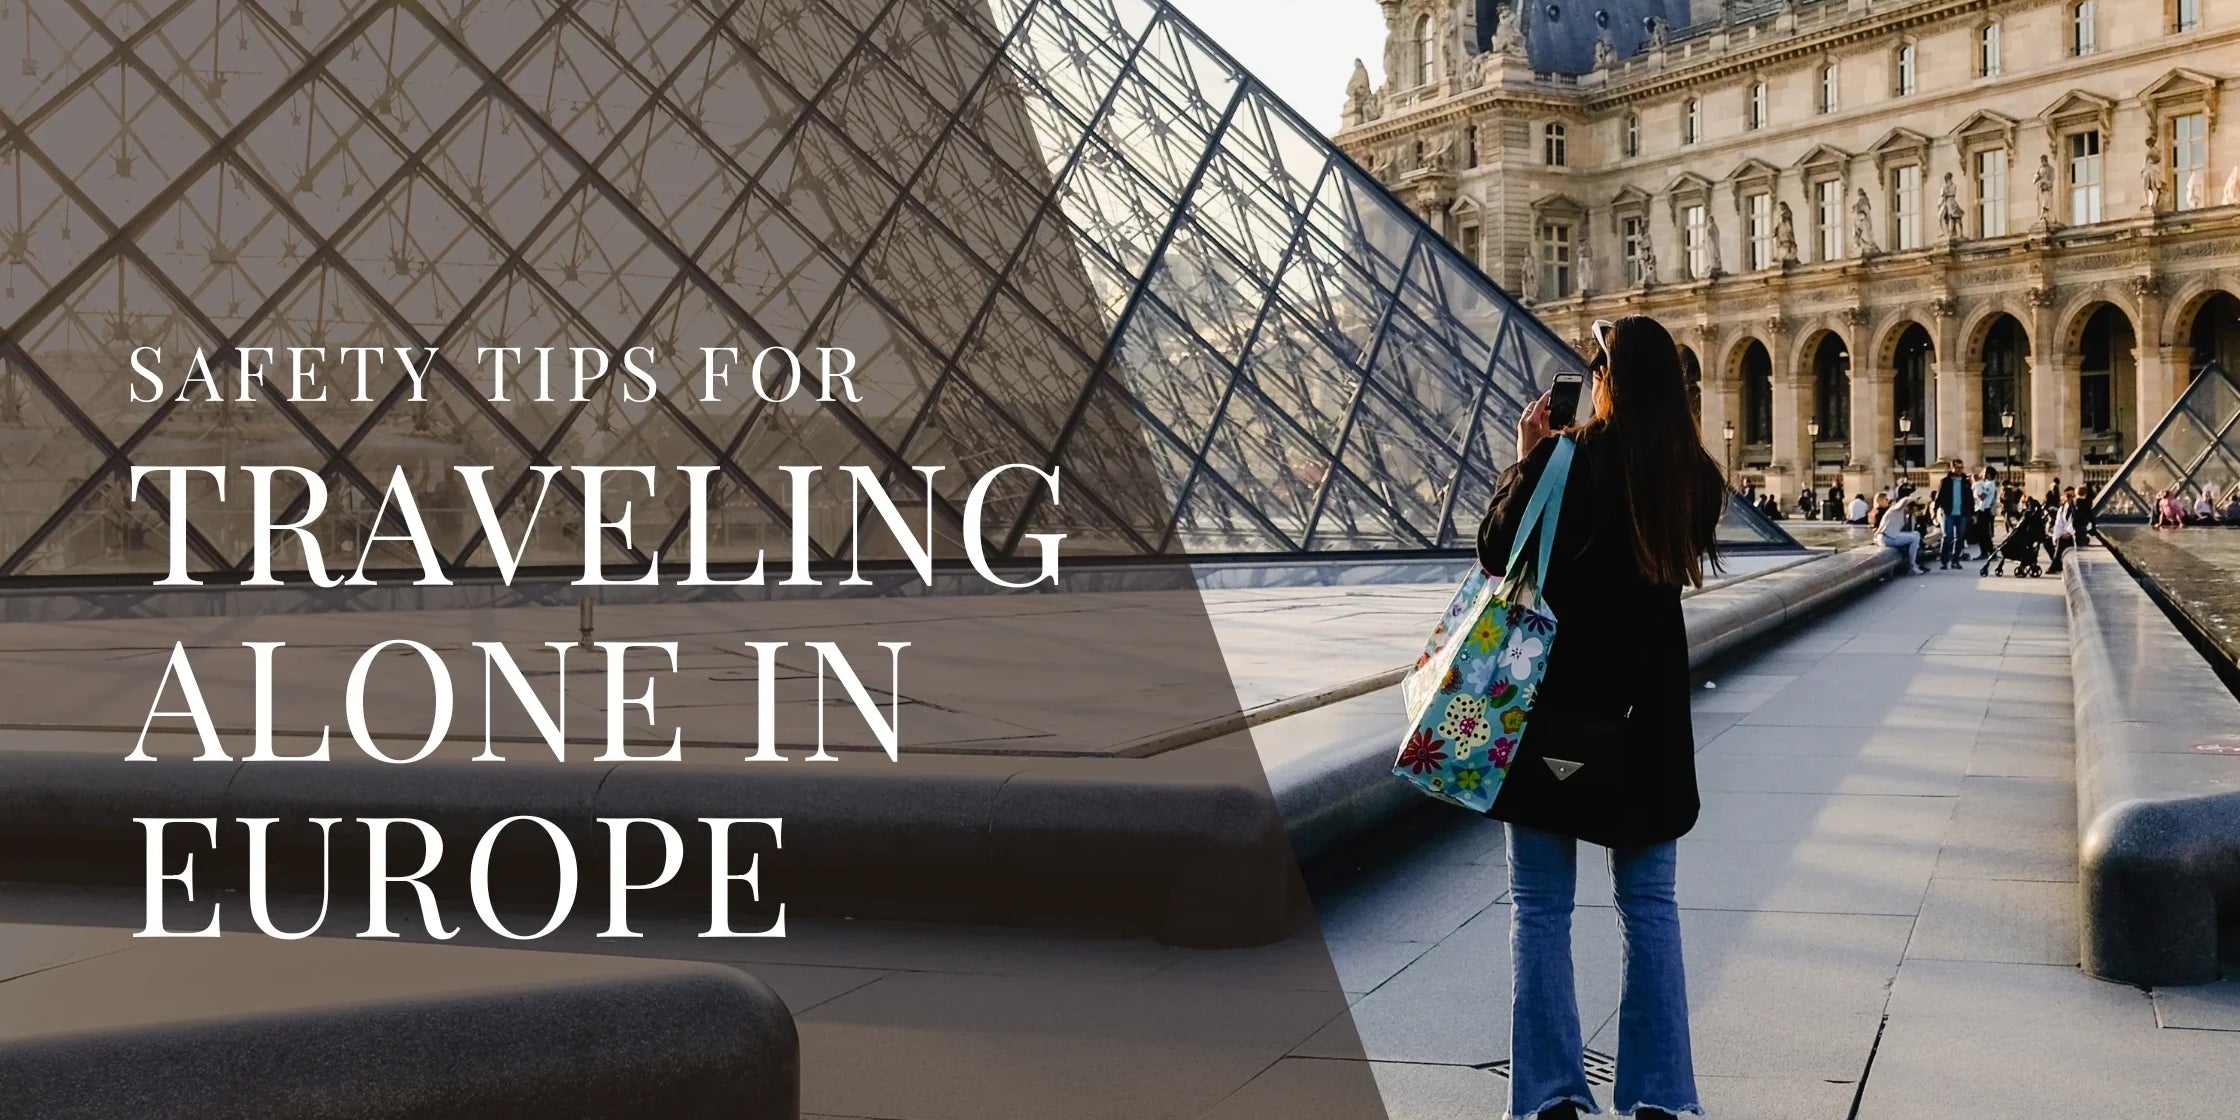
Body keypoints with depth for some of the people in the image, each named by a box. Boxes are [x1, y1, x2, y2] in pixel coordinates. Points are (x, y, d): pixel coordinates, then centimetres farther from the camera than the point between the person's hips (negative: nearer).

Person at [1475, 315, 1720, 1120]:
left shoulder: (1564, 460, -14)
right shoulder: (1695, 475, 0)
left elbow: (1495, 550, -4)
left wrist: (1525, 458, 6)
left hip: (1554, 702, -4)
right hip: (1648, 710, 4)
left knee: (1541, 905, 5)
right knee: (1650, 905, 12)